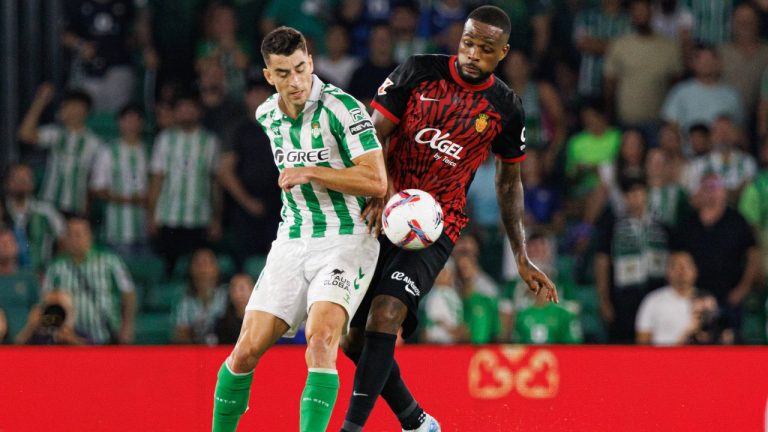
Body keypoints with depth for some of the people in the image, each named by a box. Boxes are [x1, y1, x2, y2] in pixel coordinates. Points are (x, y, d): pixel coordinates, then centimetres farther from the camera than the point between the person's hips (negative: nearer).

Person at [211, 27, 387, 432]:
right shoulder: (266, 115, 6)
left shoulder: (342, 108, -14)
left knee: (320, 339, -27)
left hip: (346, 242, -5)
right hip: (291, 243, 5)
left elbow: (376, 182, -20)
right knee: (247, 350, -1)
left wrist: (310, 173, -21)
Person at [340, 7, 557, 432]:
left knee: (384, 315, -25)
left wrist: (522, 258, 12)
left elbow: (509, 181, 14)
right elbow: (373, 135, -2)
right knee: (354, 339, 3)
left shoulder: (505, 108, 1)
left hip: (435, 226, -2)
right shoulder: (418, 73, -2)